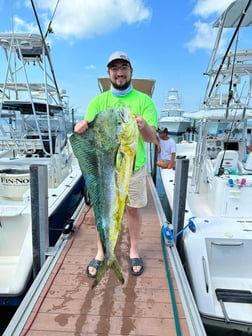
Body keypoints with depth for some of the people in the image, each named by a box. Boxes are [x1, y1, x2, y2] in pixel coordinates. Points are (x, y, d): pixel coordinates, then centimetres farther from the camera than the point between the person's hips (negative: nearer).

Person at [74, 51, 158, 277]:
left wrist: (144, 126, -36)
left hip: (134, 167, 0)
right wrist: (82, 127, -33)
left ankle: (134, 251, 33)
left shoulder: (144, 100, -4)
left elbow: (152, 138, -12)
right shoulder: (98, 101, 0)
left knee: (134, 210, 13)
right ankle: (100, 253, 30)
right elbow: (89, 132, -8)